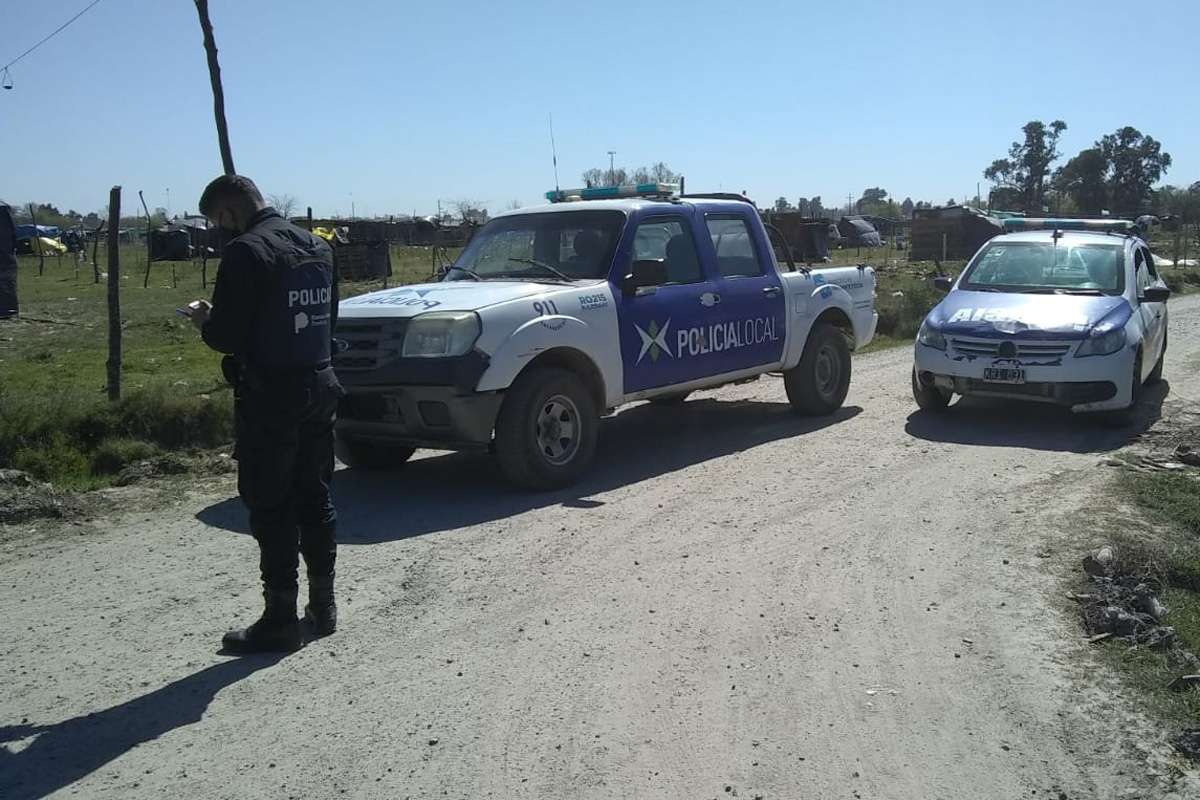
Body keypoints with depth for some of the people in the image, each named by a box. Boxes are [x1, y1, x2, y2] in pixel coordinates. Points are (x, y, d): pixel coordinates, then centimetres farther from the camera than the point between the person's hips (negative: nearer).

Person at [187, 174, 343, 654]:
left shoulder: (246, 253, -15)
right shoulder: (317, 247, 11)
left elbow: (226, 337, -18)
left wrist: (204, 320, 5)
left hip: (271, 396, -8)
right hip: (319, 387, 8)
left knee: (271, 507, 1)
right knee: (315, 498, 15)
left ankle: (281, 618, 7)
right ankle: (322, 606, 24)